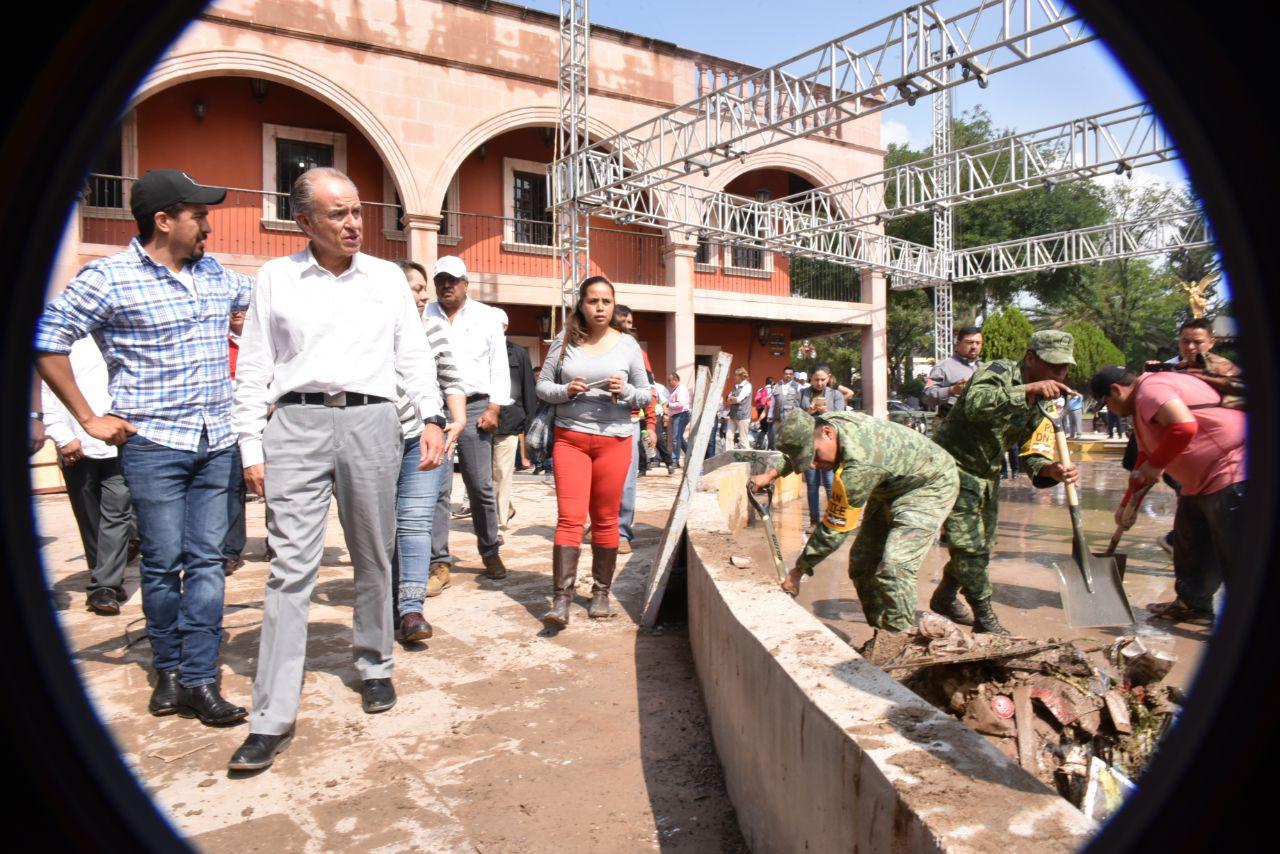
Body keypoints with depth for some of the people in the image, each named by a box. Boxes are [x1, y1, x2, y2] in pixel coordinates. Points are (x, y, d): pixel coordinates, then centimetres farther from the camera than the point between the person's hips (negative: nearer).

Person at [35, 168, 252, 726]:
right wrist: (88, 418, -5)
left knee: (207, 560, 3)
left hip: (217, 444, 4)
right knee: (163, 563, 3)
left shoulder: (215, 275, 10)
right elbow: (47, 341, -4)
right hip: (153, 444, -4)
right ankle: (169, 671, 22)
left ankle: (199, 681, 9)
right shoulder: (110, 277, -5)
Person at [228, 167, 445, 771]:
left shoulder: (388, 278, 12)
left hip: (370, 422, 2)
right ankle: (272, 718, 1)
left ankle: (374, 667, 30)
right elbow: (253, 369, 8)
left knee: (374, 560, 10)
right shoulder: (275, 278, 8)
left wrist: (431, 416, 0)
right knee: (291, 568, -5)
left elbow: (413, 355, 13)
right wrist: (251, 447, 2)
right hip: (296, 425, -1)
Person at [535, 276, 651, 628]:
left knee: (605, 520, 7)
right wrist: (565, 391, -13)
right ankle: (561, 601, -8)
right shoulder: (565, 340, 5)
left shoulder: (627, 344, 5)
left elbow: (646, 396, 9)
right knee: (569, 518, -8)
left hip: (614, 439, 1)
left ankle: (601, 593, 19)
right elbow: (542, 386, 7)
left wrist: (625, 391, -12)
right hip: (570, 437, -1)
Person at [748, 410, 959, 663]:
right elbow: (797, 450, 13)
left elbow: (835, 528, -31)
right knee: (862, 562, 5)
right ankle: (882, 634, 16)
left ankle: (897, 639, -7)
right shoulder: (822, 423, -15)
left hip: (931, 486, -9)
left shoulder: (859, 465, -40)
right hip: (891, 488, 9)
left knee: (893, 567, -24)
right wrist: (772, 474, 2)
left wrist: (798, 571, -22)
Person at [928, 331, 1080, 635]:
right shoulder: (1000, 371, -19)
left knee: (982, 546, 17)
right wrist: (1028, 390, -45)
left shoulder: (1043, 405, 4)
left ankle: (944, 598, 38)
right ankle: (985, 618, 4)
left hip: (987, 476, 9)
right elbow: (974, 405, -41)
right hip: (953, 465, -9)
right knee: (968, 545, -11)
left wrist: (1051, 470, -27)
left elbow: (1034, 456, -5)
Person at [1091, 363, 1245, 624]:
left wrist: (1155, 465, -19)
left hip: (1231, 473, -12)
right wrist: (1127, 503, 27)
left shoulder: (1150, 388, -16)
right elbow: (1144, 460, 25)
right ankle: (1193, 602, 30)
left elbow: (1184, 426, -33)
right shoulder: (1141, 408, 18)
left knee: (1235, 555, -8)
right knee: (1188, 544, 18)